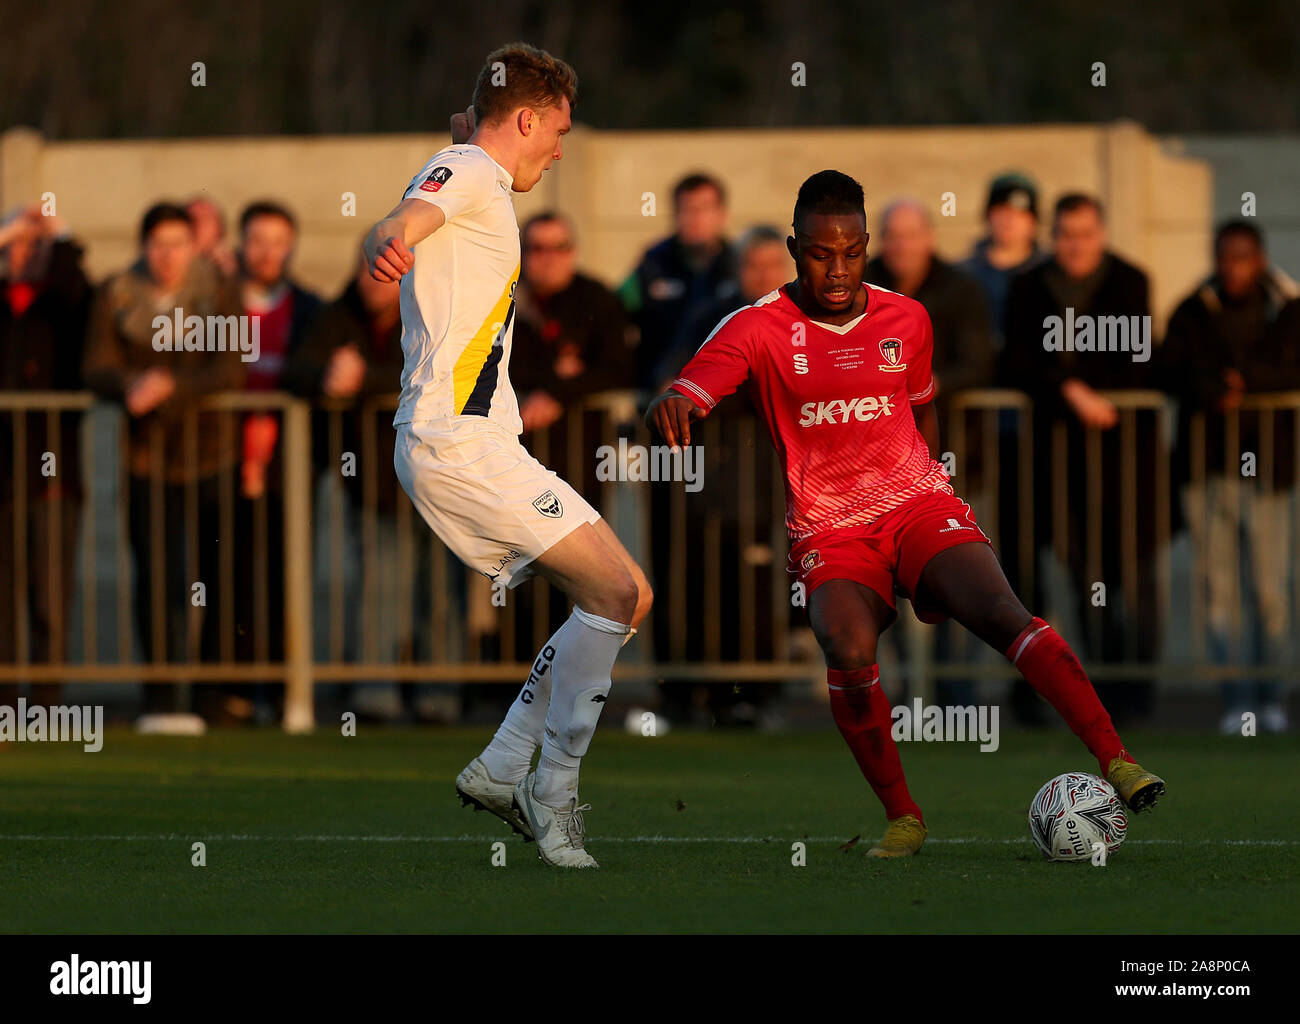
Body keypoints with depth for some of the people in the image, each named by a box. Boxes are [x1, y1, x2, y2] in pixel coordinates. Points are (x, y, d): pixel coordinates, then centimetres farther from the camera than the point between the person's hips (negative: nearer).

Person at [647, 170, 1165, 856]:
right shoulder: (760, 328, -3)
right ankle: (902, 819, -14)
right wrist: (669, 404, -44)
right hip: (829, 534, -2)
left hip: (918, 504, 2)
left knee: (999, 612, -27)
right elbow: (688, 395, -16)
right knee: (848, 651, -31)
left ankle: (1114, 760, -32)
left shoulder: (905, 319, 9)